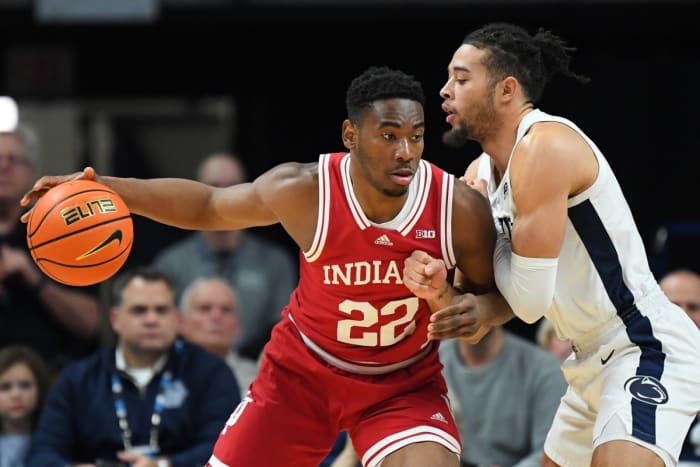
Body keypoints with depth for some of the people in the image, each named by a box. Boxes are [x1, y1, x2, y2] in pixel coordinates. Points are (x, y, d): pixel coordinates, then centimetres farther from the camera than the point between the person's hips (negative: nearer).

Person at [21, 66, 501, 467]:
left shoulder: (461, 210, -24)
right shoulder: (303, 191, -22)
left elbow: (493, 299, -6)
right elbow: (208, 205, -2)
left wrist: (450, 304, -30)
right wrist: (102, 187, -12)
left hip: (404, 384, -1)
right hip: (304, 368, 1)